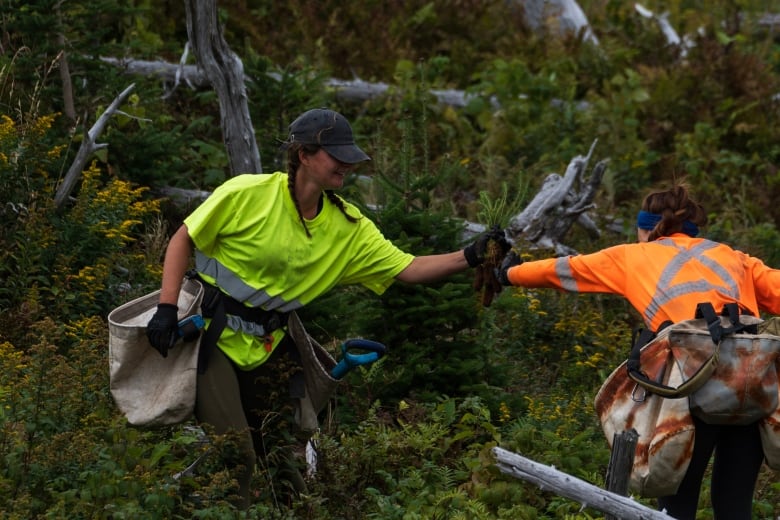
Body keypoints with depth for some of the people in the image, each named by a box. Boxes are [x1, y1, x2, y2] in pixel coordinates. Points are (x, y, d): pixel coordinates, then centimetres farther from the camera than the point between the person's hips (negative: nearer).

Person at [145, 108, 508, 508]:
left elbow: (407, 269, -6)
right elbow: (183, 239, -9)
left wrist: (469, 257, -21)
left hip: (265, 345, 5)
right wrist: (167, 308, -18)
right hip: (210, 334, -5)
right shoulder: (248, 194, -17)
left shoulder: (348, 227, -3)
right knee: (236, 456, -10)